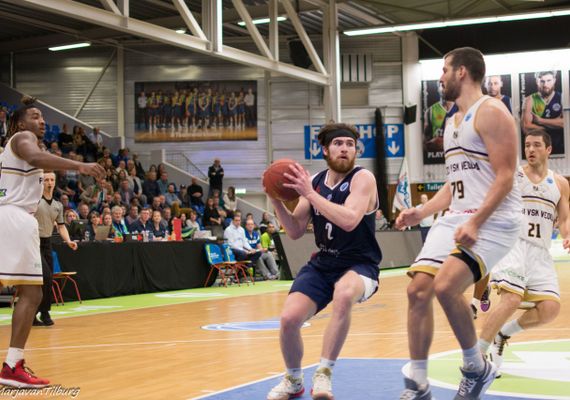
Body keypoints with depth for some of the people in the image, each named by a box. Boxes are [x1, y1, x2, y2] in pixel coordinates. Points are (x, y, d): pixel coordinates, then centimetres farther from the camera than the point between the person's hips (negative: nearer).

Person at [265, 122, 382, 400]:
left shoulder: (363, 178, -12)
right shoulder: (314, 182, 5)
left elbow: (349, 220, -29)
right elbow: (295, 232, 8)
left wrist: (309, 193, -27)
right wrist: (276, 201, -7)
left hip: (359, 265, -5)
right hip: (322, 264, 5)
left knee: (343, 294, -40)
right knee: (289, 318, -13)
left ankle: (323, 374, -25)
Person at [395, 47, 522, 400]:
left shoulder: (491, 112, -10)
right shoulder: (453, 122, 19)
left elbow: (505, 177, -17)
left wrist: (476, 223, -26)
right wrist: (421, 212, 12)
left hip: (493, 220, -9)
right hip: (456, 218, 9)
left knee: (446, 287, -26)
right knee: (418, 290, -2)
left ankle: (477, 368, -2)